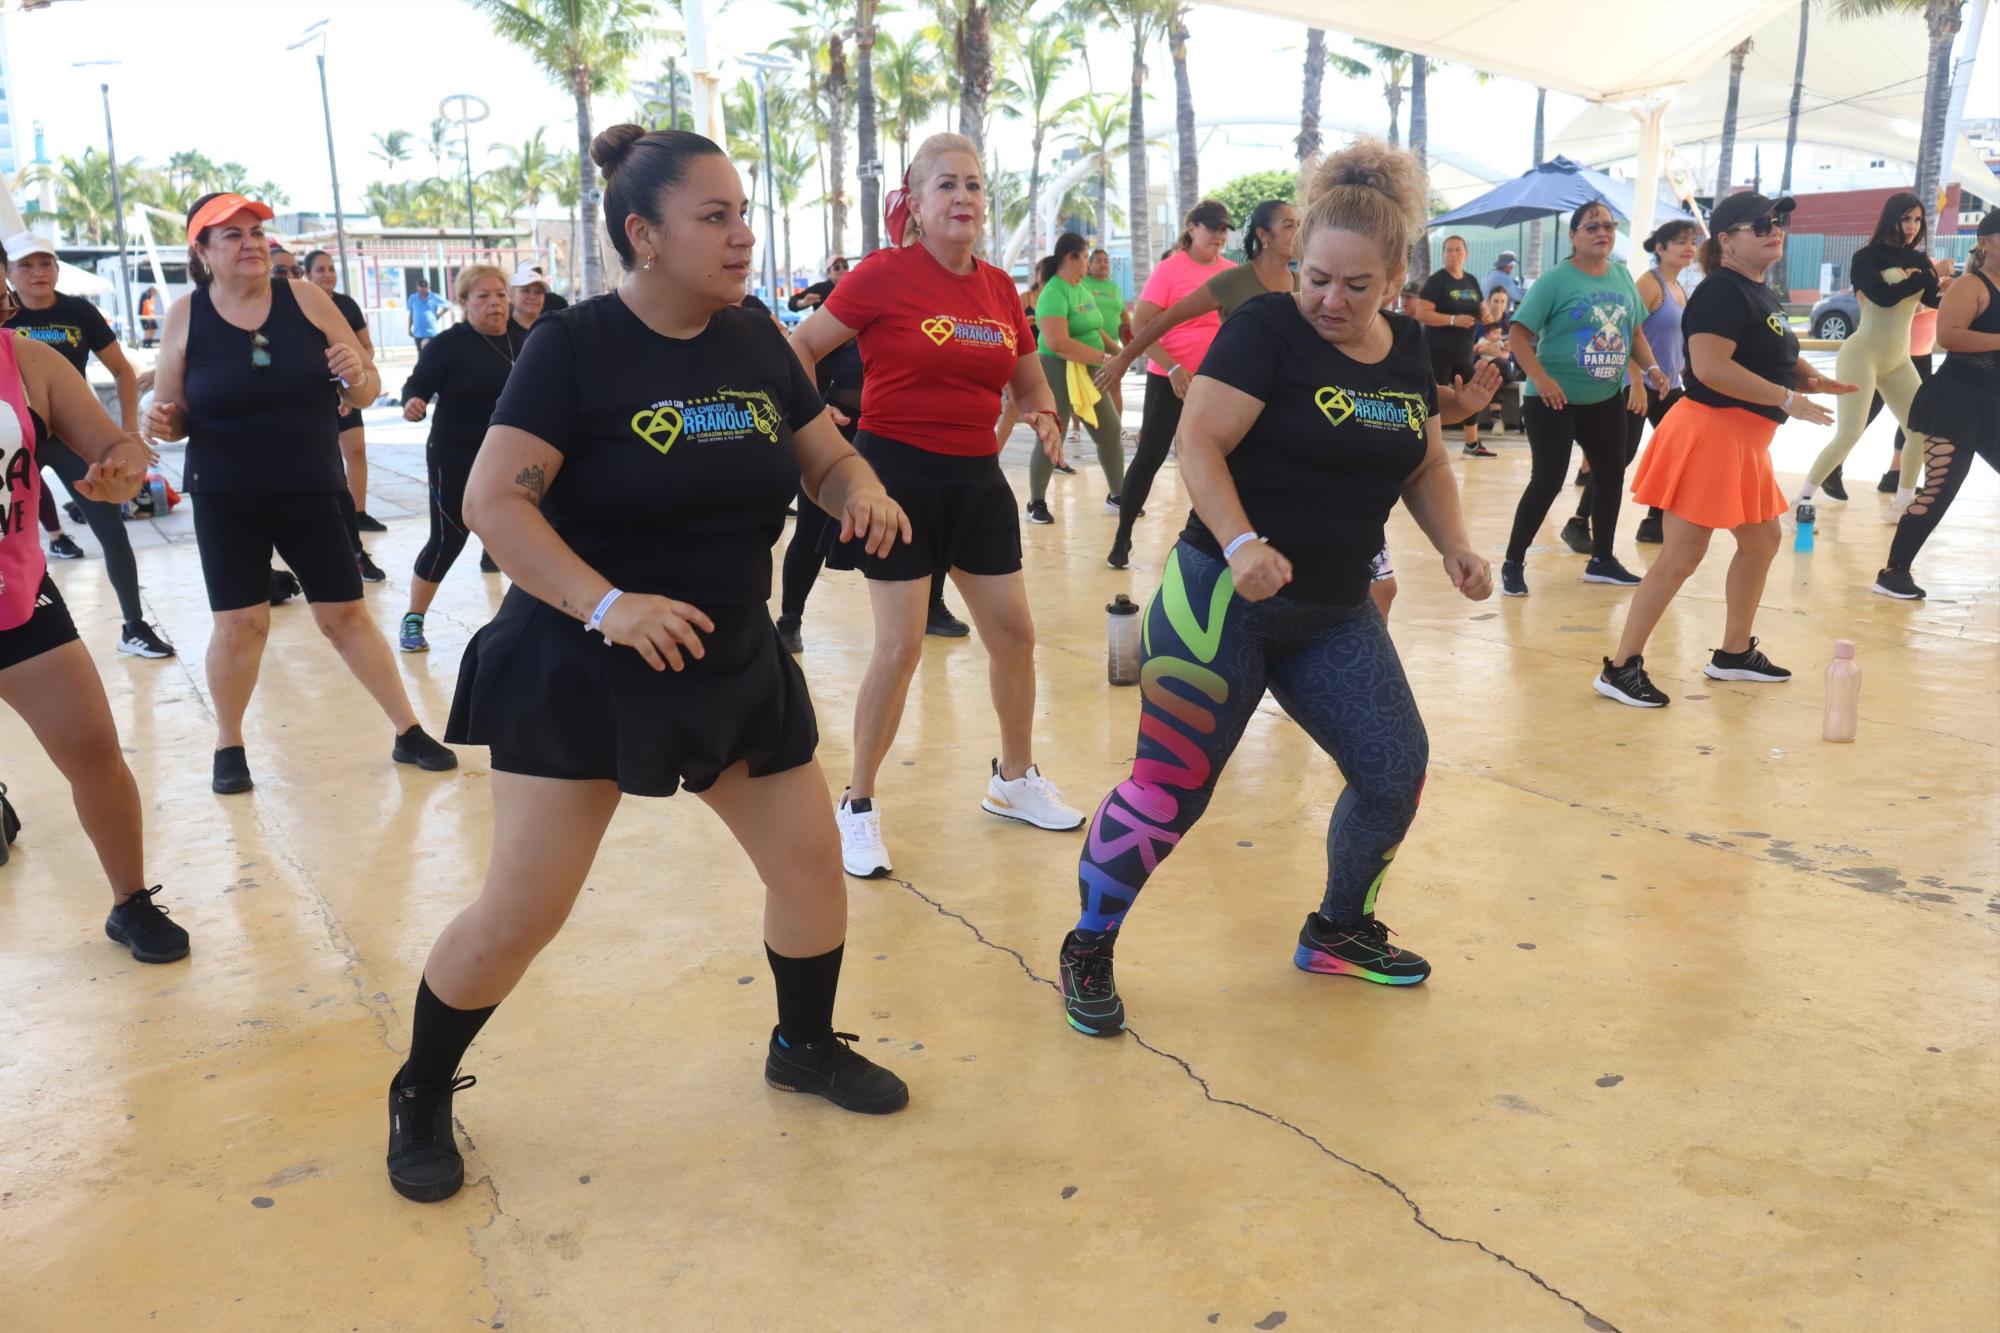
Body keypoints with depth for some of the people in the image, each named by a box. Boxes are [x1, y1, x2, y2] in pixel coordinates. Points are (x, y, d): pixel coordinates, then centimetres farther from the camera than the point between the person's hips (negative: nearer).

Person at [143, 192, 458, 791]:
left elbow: (366, 393, 2)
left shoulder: (306, 299, -4)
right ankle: (228, 746, 20)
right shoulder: (184, 316, -4)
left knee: (346, 615, 5)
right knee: (239, 624, 0)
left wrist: (357, 376, -21)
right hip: (225, 501, 0)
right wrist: (161, 423, -19)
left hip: (313, 491, 1)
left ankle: (409, 733, 14)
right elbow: (171, 414, 4)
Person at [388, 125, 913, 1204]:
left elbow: (827, 458, 11)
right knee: (521, 911, -2)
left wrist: (863, 493, -13)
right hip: (577, 674, -5)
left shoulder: (756, 344, 2)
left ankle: (805, 1045, 36)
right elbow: (494, 498, -19)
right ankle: (420, 1097, 25)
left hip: (735, 667, 6)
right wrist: (608, 604, -31)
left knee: (810, 862, 10)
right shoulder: (575, 345, -13)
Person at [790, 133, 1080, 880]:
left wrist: (1045, 418, -4)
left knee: (1013, 631, 10)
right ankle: (858, 806, 12)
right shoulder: (884, 274, -9)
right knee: (900, 646, -6)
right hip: (898, 474, -6)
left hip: (976, 479, 6)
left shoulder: (999, 287, 6)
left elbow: (1029, 383, 17)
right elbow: (799, 349, -3)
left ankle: (1015, 779, 31)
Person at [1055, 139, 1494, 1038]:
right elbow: (1198, 443, -20)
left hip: (1335, 614, 7)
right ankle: (1087, 950, 15)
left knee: (1397, 772, 7)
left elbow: (1425, 466, 17)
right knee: (1171, 787, -5)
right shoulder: (1264, 328, -12)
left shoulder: (1407, 349, 8)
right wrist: (1242, 544, -34)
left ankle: (1339, 932, 31)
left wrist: (1454, 546, 0)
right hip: (1223, 599, -6)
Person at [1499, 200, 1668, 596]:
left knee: (1612, 475, 12)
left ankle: (1602, 560, 27)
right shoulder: (1556, 279, -12)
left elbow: (1635, 332, 17)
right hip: (1555, 400, -7)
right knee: (1547, 480, -8)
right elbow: (1518, 337, -15)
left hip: (1607, 399, 7)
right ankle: (1513, 564, 4)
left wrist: (1650, 369, 1)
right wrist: (1542, 379, -25)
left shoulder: (1622, 276, 7)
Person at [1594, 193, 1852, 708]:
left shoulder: (1761, 294, 16)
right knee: (1682, 555, -9)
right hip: (1710, 433, -10)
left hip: (1744, 439, 10)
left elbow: (1773, 360, 29)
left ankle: (1735, 653, 30)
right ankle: (1620, 668, -4)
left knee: (1762, 540, 18)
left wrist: (1814, 380, 9)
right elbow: (1710, 366, -28)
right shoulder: (1722, 291, -15)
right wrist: (1790, 400, -23)